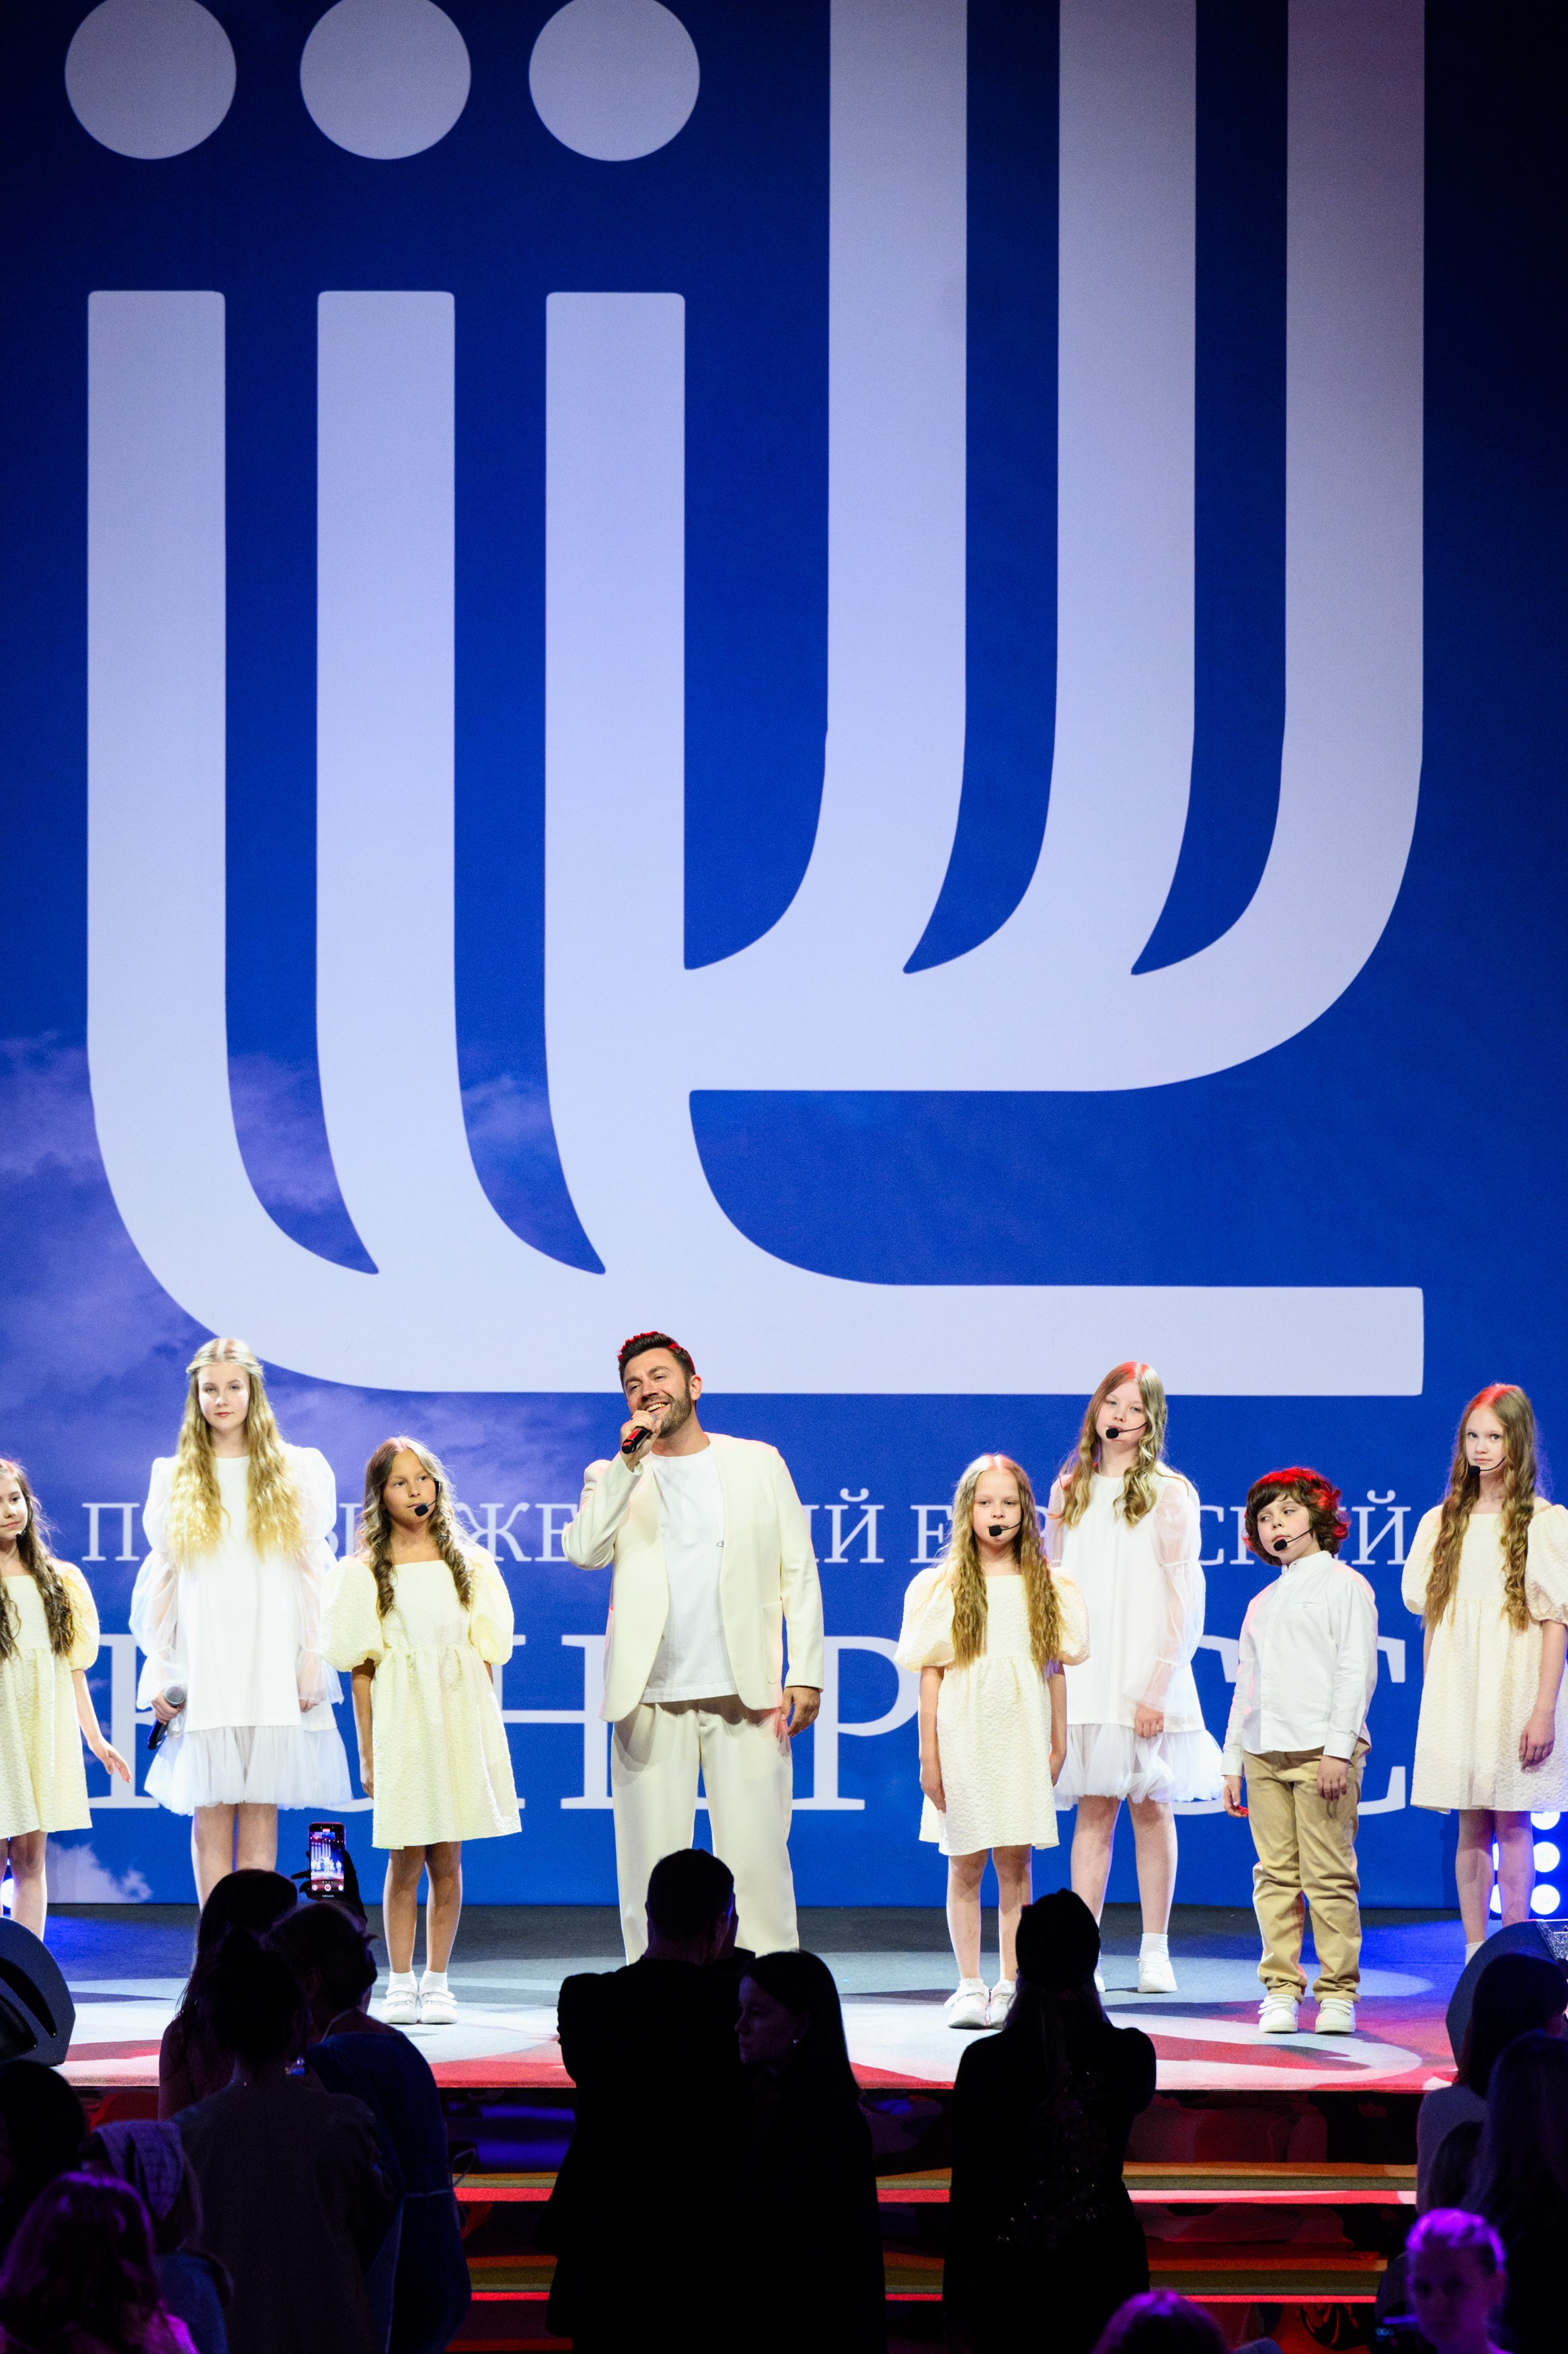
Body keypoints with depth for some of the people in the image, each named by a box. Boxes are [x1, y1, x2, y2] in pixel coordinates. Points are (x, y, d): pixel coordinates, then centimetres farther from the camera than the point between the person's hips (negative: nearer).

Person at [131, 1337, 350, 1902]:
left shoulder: (294, 1473, 7)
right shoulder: (175, 1477, 10)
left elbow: (313, 1573, 5)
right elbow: (162, 1576, 9)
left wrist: (313, 1659, -3)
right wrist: (157, 1668, 3)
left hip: (272, 1669, -1)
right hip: (201, 1669, 1)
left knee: (260, 1811, -1)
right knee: (209, 1811, -1)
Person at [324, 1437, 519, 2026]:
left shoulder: (468, 1564, 10)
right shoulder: (365, 1573, 5)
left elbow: (485, 1652, 11)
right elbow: (361, 1667, 3)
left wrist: (484, 1731, 4)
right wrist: (366, 1751, -2)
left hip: (459, 1717, 1)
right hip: (399, 1721, -1)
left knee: (447, 1858, 1)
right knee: (406, 1860, -4)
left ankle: (437, 1981, 7)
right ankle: (401, 1983, 3)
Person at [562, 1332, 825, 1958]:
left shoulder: (759, 1463, 13)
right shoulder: (613, 1477, 13)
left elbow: (799, 1572, 10)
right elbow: (585, 1551, -7)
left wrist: (805, 1673, 1)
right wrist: (630, 1460, -10)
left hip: (747, 1695, 0)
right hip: (650, 1700, 0)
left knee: (757, 1859, -4)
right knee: (651, 1866, -1)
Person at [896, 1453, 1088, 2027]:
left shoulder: (1046, 1588, 6)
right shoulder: (943, 1589, 2)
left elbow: (1055, 1671, 10)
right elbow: (930, 1675, 1)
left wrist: (1058, 1743, 7)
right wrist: (929, 1755, -3)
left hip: (1021, 1739, 1)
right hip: (963, 1738, -1)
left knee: (1015, 1861, 1)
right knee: (966, 1865, 1)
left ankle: (1010, 1986, 6)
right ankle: (969, 1987, 7)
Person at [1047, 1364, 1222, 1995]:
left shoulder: (1169, 1494, -1)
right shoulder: (1070, 1489, 12)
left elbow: (1183, 1598, -4)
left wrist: (1157, 1684, -11)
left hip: (1146, 1677, -3)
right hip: (1084, 1678, 3)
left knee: (1151, 1808, 2)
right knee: (1093, 1811, 0)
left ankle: (1155, 1951, 9)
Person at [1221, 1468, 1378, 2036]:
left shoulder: (1343, 1585, 3)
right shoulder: (1261, 1603, 22)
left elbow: (1356, 1671, -5)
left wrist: (1339, 1749, -14)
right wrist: (1233, 1762, 16)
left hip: (1321, 1749, -6)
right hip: (1265, 1753, 6)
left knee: (1329, 1876, -7)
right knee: (1275, 1876, 2)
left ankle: (1338, 1991, -2)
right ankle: (1280, 1989, 4)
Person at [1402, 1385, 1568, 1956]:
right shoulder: (1443, 1523, 10)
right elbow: (1431, 1620, 12)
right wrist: (1432, 1704, 6)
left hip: (1513, 1690, -4)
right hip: (1455, 1695, 4)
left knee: (1512, 1823, -3)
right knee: (1471, 1827, 5)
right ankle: (1475, 1954, 7)